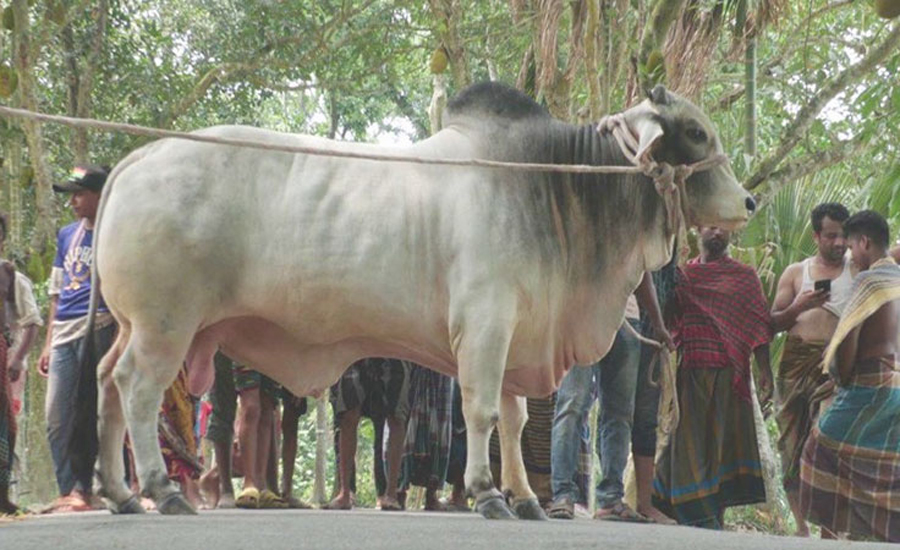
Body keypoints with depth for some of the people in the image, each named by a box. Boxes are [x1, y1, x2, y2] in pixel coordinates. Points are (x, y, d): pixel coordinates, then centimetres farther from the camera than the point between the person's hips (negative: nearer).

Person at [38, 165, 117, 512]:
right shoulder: (67, 236, 19)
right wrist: (49, 343, 18)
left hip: (98, 329, -6)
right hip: (64, 334, 6)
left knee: (87, 415, -6)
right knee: (57, 418, 0)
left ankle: (81, 489, -3)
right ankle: (70, 490, 2)